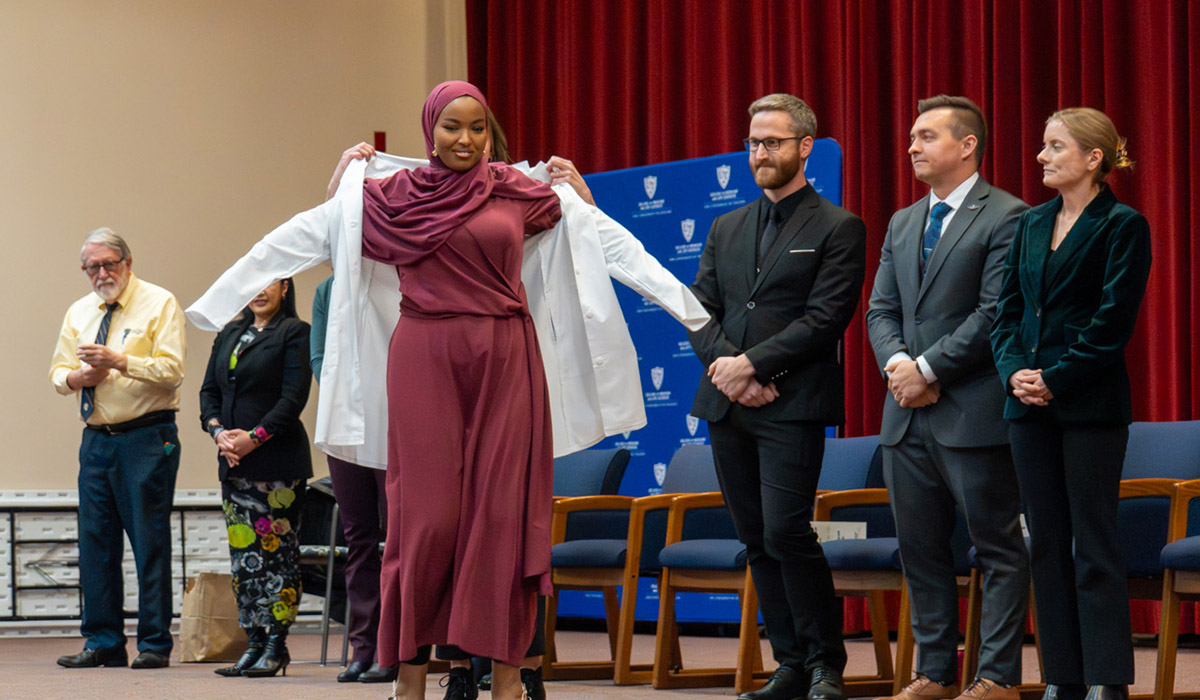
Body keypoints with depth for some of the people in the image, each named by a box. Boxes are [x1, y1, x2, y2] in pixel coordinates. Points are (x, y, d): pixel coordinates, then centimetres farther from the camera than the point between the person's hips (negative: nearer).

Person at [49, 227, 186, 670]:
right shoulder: (79, 313, 15)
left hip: (146, 438, -6)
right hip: (97, 437, 6)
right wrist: (77, 377, -6)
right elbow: (58, 372, 16)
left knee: (150, 541, -6)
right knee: (95, 541, 5)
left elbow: (172, 370, -12)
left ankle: (154, 644, -1)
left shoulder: (159, 304, -2)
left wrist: (120, 361, -23)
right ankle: (103, 643, 12)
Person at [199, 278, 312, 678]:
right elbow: (209, 391, 14)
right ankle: (254, 644, 11)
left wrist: (254, 438, -16)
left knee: (277, 551, -5)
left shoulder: (294, 333, -2)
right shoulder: (229, 336, 18)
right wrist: (218, 432, -4)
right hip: (234, 462, 6)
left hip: (277, 461, -6)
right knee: (242, 554, 6)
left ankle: (276, 647, -1)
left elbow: (294, 397, -11)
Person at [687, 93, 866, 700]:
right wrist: (725, 366, -8)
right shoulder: (726, 229, 19)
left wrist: (751, 364, -15)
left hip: (792, 405, -6)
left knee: (786, 534, -14)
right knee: (757, 541, 6)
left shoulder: (837, 229, 1)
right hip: (726, 404, 6)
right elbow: (700, 309, 11)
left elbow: (824, 319, -9)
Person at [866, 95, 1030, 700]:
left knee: (998, 549, -2)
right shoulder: (902, 224, 18)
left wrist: (929, 369, -13)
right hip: (907, 415, 8)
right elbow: (881, 309, 15)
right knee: (920, 551, 10)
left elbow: (995, 314, -14)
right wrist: (898, 364, -5)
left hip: (972, 412, -8)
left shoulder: (1006, 218, -6)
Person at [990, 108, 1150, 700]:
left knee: (1094, 543, -5)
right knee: (1046, 541, 7)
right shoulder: (1031, 224, 14)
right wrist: (1014, 371, -5)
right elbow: (1007, 309, 11)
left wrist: (1056, 379, -15)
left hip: (1090, 403, -6)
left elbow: (1113, 321, -12)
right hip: (1030, 405, 6)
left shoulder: (1122, 226, -5)